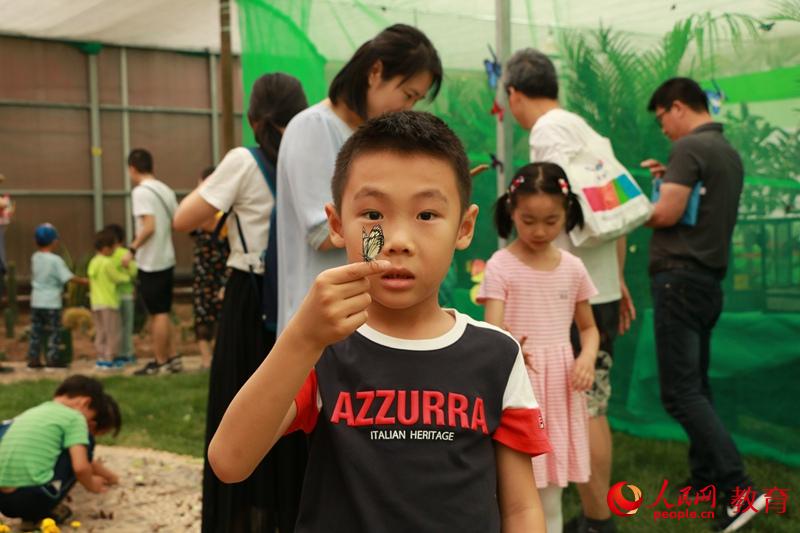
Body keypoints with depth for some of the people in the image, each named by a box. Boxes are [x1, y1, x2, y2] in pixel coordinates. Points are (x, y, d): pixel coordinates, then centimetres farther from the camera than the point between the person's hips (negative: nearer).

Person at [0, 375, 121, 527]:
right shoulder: (74, 417, 0)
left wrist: (109, 476, 47)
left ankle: (31, 515, 15)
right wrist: (91, 485, 12)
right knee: (85, 442, 10)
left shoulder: (31, 413, 25)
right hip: (34, 498, -7)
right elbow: (81, 467, -11)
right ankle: (49, 511, 6)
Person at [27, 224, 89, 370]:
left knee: (36, 331, 11)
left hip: (36, 301, 6)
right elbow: (69, 278, -17)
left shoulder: (35, 258, 3)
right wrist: (85, 281, -8)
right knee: (54, 332, 4)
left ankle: (33, 359, 13)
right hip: (51, 303, -6)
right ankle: (52, 359, 4)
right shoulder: (55, 260, -15)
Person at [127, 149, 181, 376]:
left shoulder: (141, 191, -13)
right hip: (167, 259, 7)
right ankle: (172, 358, 17)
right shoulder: (166, 190, 10)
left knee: (158, 314, 0)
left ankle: (159, 362, 8)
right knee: (163, 313, 15)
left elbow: (149, 227, -22)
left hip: (151, 262, -7)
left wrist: (133, 247, -14)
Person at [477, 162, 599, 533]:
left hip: (559, 387, 4)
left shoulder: (572, 268, 5)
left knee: (551, 495, 12)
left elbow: (588, 327, 15)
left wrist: (587, 357, -7)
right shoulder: (501, 267, -8)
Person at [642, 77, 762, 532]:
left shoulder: (691, 147, -12)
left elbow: (666, 215, -17)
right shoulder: (729, 152, 17)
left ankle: (740, 489, -17)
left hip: (681, 277, -10)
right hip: (710, 279, 10)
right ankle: (706, 477, 23)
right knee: (696, 384, 17)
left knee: (680, 392, -10)